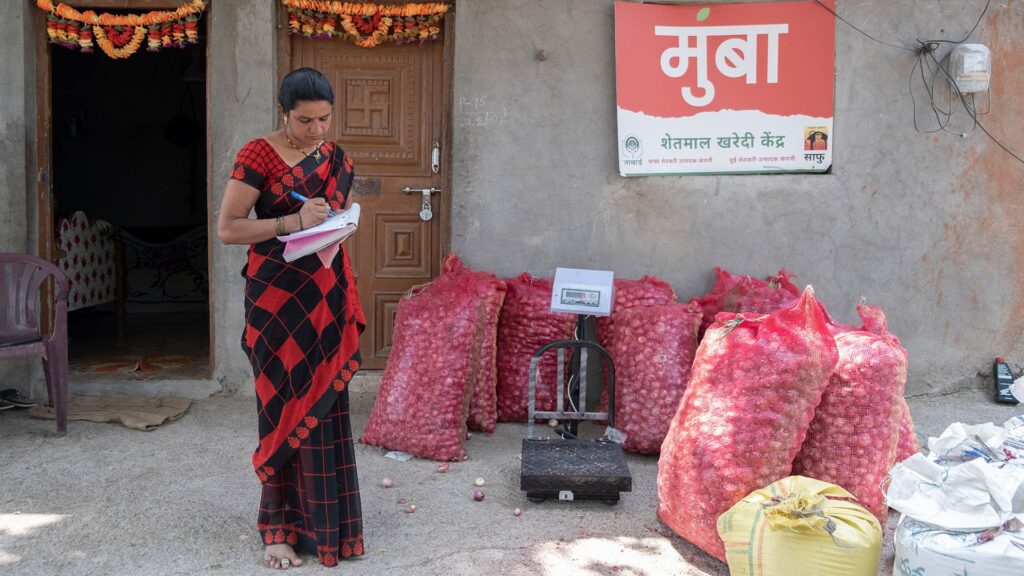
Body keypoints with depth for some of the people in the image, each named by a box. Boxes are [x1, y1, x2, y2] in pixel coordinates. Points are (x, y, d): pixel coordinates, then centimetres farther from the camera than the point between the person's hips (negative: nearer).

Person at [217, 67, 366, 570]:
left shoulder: (336, 159, 9)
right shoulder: (259, 155, -8)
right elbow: (227, 228, -12)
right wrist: (292, 222, -23)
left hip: (326, 297, 5)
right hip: (277, 298, -5)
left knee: (325, 404, 8)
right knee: (287, 406, -1)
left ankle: (325, 521, 20)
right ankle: (279, 527, 11)